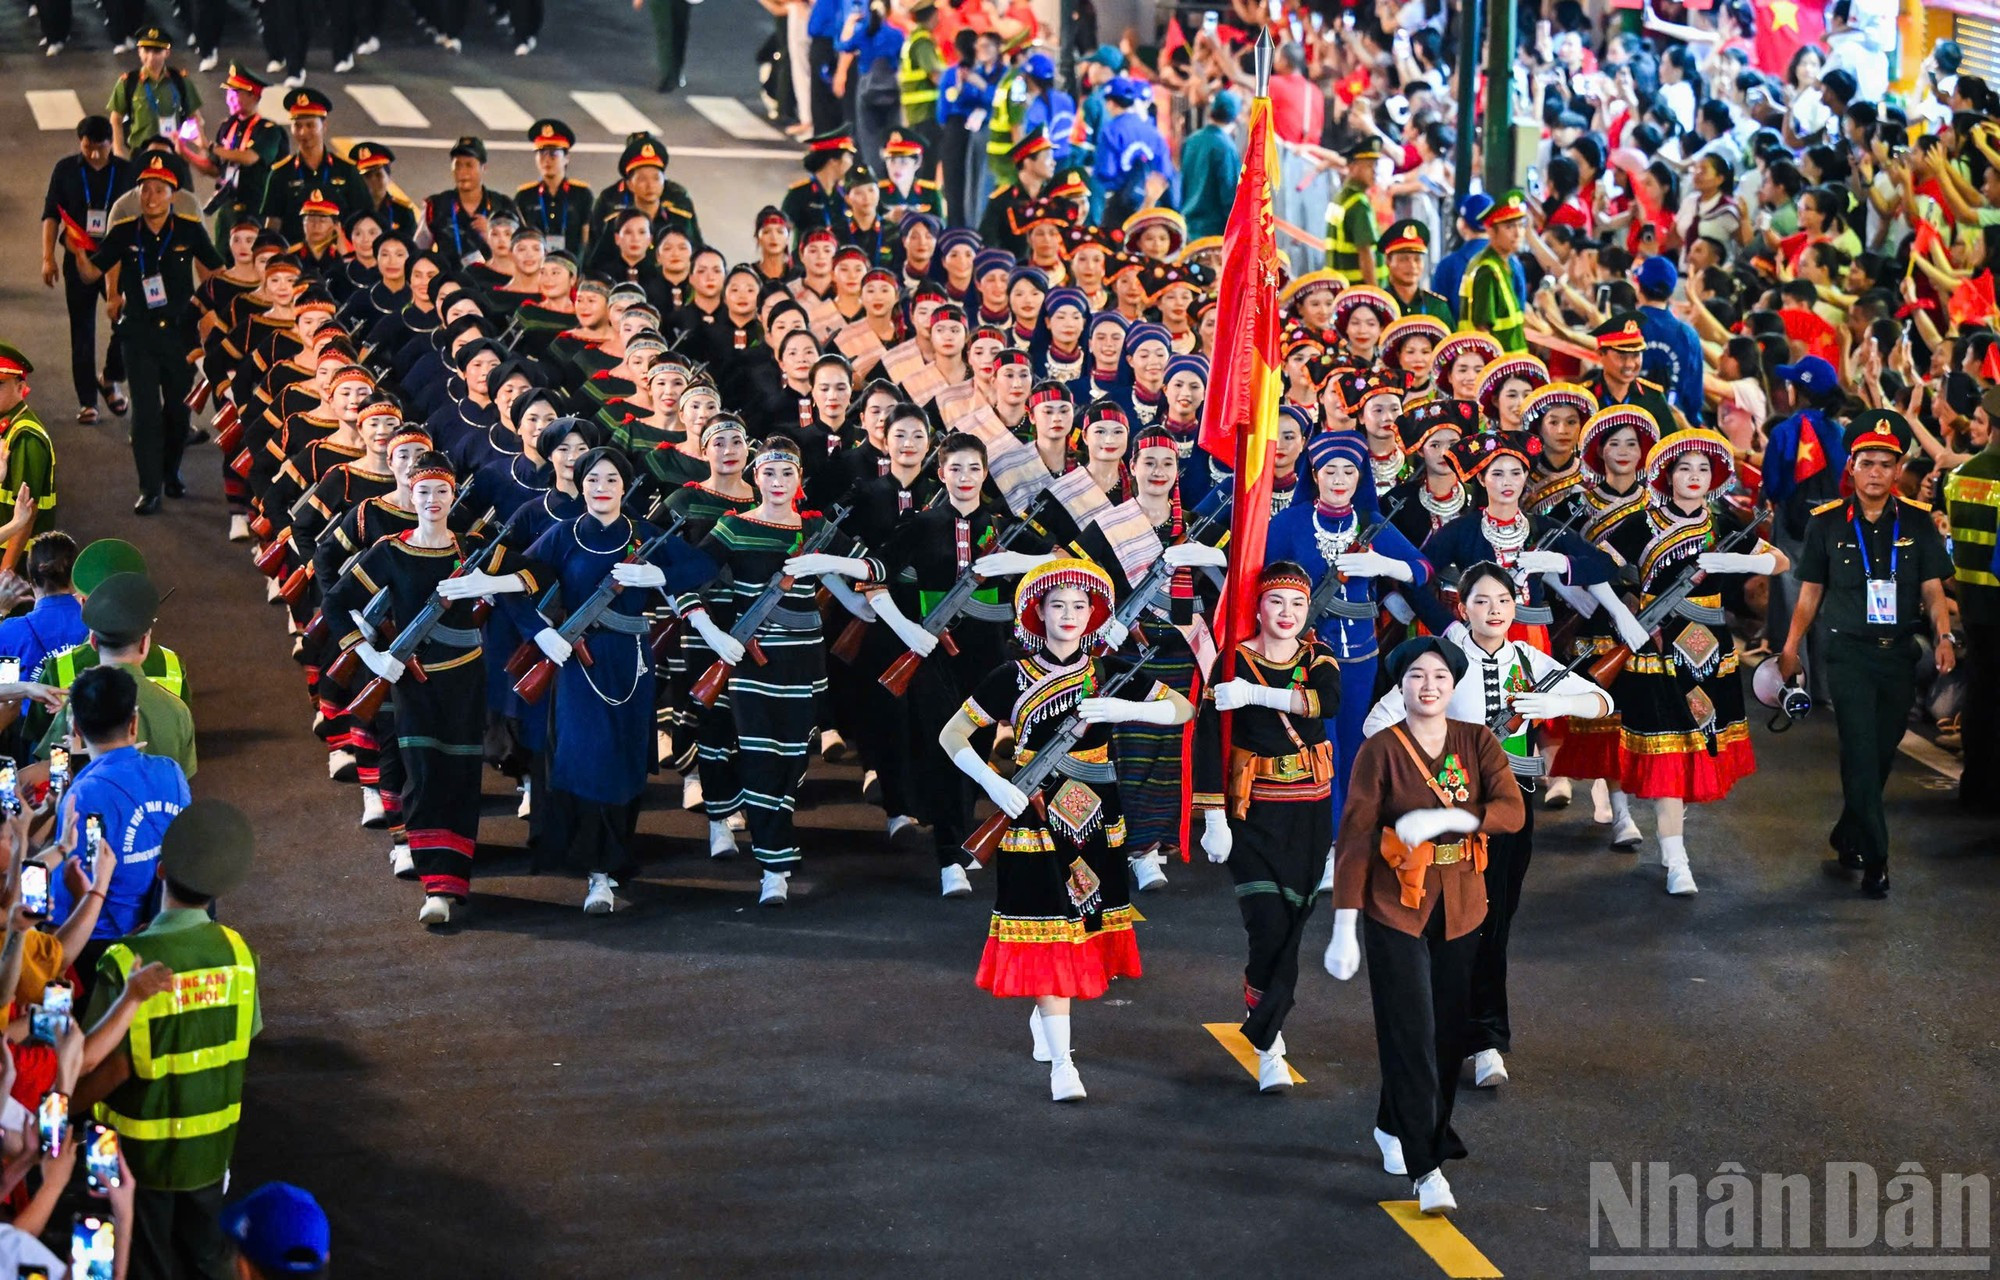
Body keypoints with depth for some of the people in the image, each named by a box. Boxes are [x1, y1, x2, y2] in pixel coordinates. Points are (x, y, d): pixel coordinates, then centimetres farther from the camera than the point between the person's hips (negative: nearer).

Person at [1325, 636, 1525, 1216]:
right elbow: (1354, 840, -8)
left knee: (1447, 1032, 10)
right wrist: (1344, 931, -13)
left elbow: (1513, 811, -11)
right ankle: (1426, 1168, -9)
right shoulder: (1380, 752, -7)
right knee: (1411, 1036, -9)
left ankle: (1394, 1127, 33)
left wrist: (1441, 818, -25)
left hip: (1460, 910, 4)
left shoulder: (1478, 743, 1)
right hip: (1395, 910, -3)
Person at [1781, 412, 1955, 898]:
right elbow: (1811, 590, 7)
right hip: (1849, 653, -2)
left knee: (1882, 753, 11)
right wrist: (1791, 646, 4)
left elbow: (1932, 588, 4)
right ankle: (1875, 861, -8)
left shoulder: (1917, 521, 3)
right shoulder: (1827, 522, 0)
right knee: (1861, 754, -11)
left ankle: (1847, 840, 29)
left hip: (1900, 654, 2)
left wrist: (1944, 635, -12)